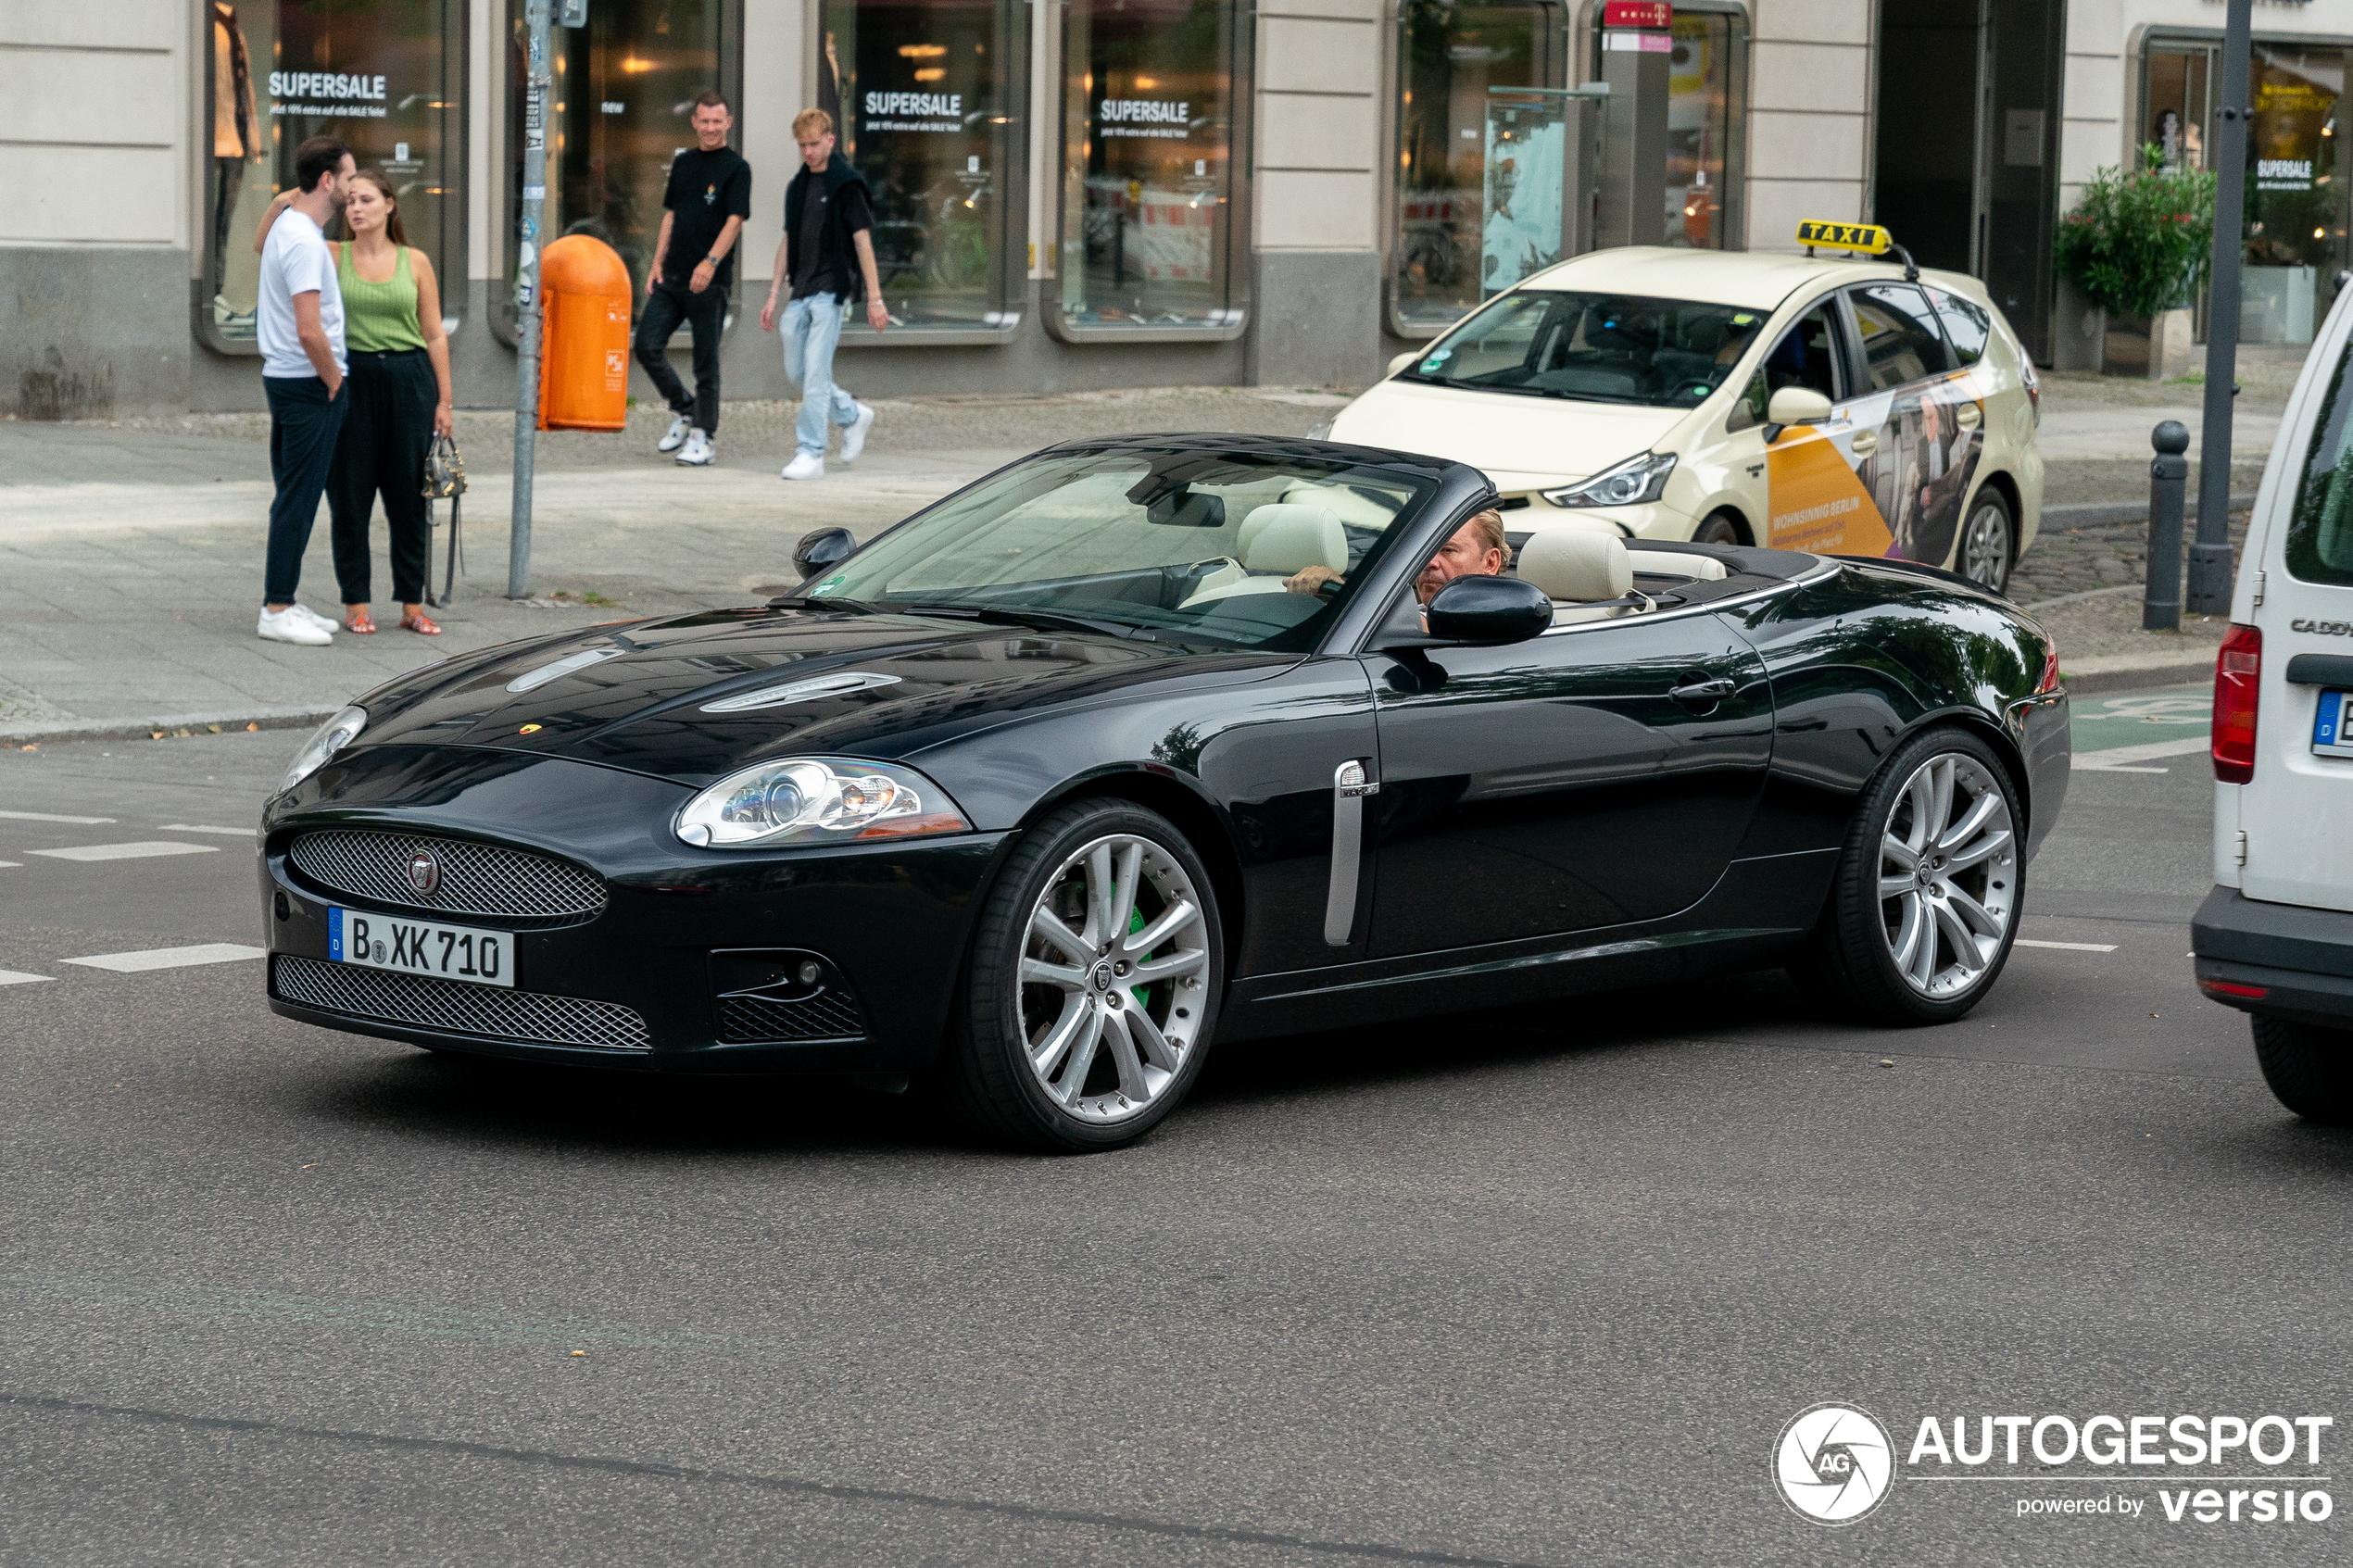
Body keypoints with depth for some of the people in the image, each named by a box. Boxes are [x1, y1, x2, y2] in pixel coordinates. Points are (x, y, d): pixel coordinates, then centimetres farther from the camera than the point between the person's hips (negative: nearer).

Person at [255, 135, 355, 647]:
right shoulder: (305, 242, -20)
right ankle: (277, 610, -3)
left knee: (294, 495, 15)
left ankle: (281, 599, 20)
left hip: (282, 376, 10)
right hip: (308, 382, -10)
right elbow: (310, 331, -25)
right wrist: (334, 382, -13)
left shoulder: (288, 223, 10)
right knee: (299, 499, -6)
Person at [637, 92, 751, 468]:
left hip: (710, 281, -6)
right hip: (672, 277, 6)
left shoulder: (736, 167, -4)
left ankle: (704, 436, 8)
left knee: (706, 361, -1)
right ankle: (683, 411, 19)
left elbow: (734, 221, -13)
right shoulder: (683, 162, 14)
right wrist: (658, 264, 12)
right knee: (647, 346, -1)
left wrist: (711, 261, -26)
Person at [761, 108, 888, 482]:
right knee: (796, 371, 8)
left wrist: (875, 298, -10)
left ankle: (811, 453, -9)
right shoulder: (797, 187, 14)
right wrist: (773, 295, 16)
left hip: (831, 290, -7)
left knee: (816, 371, -11)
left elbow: (862, 240, -7)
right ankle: (853, 416, 28)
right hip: (800, 292, 7)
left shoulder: (847, 185, -6)